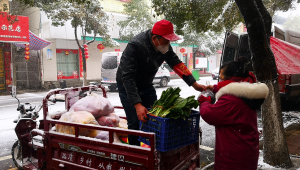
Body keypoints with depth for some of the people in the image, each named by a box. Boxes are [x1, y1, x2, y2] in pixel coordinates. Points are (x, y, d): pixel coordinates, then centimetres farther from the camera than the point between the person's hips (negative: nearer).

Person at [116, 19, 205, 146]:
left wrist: (194, 84, -6)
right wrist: (137, 105, -42)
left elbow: (177, 64, -1)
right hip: (127, 86, -6)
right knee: (135, 123, -11)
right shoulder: (135, 46, -33)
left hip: (146, 85, 6)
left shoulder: (164, 46, -11)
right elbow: (127, 77, -36)